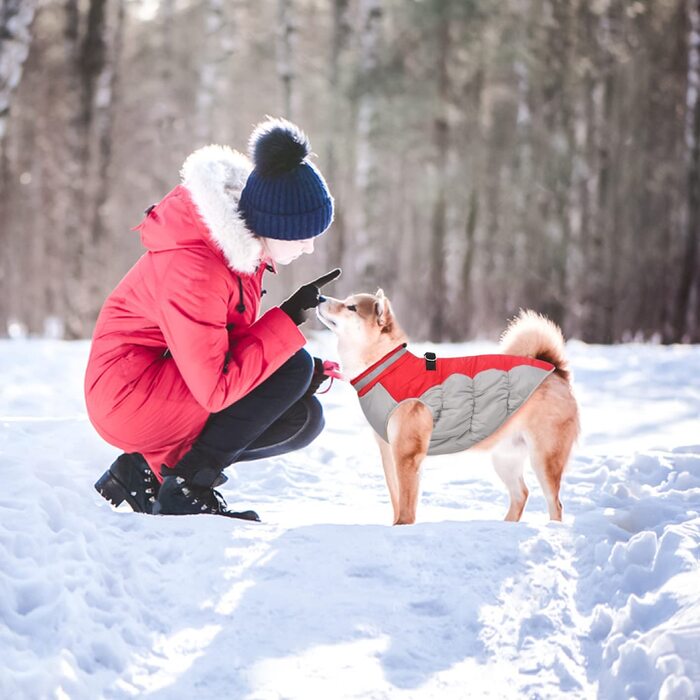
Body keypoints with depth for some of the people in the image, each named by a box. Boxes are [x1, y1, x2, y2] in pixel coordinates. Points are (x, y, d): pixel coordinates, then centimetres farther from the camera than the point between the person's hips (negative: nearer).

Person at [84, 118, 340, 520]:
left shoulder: (244, 243, 0)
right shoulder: (194, 270, -29)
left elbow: (236, 338, 11)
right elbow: (217, 389, -29)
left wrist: (307, 371, -4)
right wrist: (289, 320, -23)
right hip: (129, 397, -10)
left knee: (304, 417, 4)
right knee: (292, 370, -19)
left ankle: (147, 470, 6)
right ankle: (186, 488, -11)